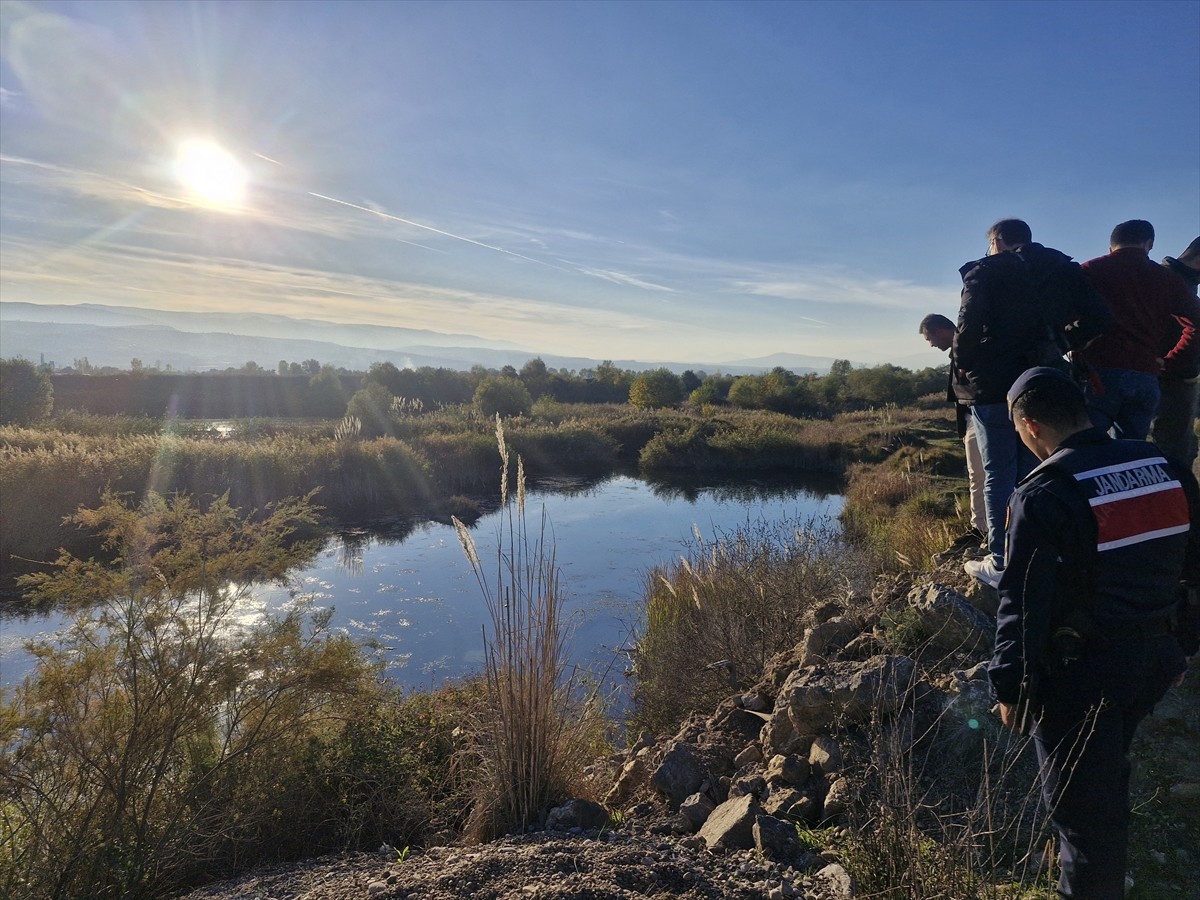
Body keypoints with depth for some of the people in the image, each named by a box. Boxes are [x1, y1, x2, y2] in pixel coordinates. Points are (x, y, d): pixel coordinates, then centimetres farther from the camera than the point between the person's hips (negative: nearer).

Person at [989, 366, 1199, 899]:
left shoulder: (1043, 495, -23)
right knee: (1108, 772, 29)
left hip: (1080, 674, -8)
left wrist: (1011, 688, -10)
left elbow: (1023, 604, -20)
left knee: (1078, 801, 10)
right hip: (1155, 660, 8)